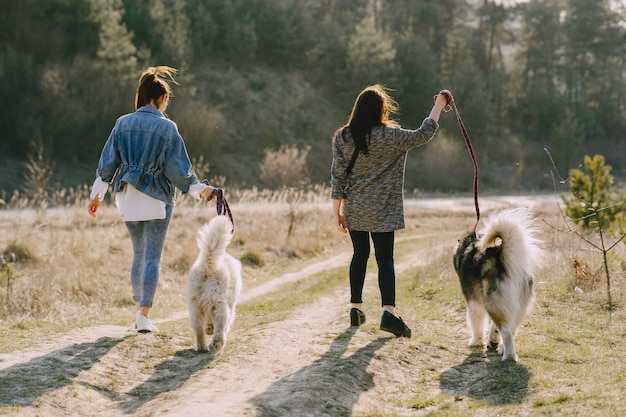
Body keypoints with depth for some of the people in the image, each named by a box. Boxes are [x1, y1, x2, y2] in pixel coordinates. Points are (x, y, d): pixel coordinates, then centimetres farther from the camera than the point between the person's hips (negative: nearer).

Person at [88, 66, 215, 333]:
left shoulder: (123, 124, 2)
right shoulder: (167, 128, -9)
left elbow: (107, 163, 4)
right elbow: (177, 169, -8)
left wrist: (97, 194, 12)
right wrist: (200, 189, 3)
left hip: (127, 198, 4)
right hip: (156, 199, -4)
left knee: (139, 254, 18)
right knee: (153, 258, 0)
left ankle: (138, 309, 21)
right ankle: (144, 316, -5)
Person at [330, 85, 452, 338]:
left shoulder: (342, 138, -2)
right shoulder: (390, 137, -12)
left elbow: (337, 177, 0)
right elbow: (423, 135, -4)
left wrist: (336, 211, 7)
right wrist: (440, 104, 5)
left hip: (354, 211, 3)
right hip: (382, 212, -3)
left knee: (360, 255, 15)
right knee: (385, 258, -2)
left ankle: (356, 308, 18)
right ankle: (388, 312, -14)